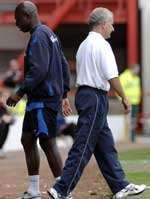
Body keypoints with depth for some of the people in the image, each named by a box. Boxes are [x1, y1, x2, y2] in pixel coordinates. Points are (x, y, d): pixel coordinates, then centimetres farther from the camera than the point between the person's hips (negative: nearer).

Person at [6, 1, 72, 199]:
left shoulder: (38, 37, -14)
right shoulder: (49, 34, 18)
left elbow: (38, 70, -24)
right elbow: (64, 65, 22)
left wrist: (20, 93, -22)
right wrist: (64, 94, 23)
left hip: (44, 100, -11)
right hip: (37, 100, 11)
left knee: (47, 142, -9)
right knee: (27, 140, 14)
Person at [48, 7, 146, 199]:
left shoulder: (84, 45, 17)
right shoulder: (101, 45, -12)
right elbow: (112, 76, -17)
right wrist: (124, 98, -7)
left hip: (83, 93, 10)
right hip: (96, 97, -10)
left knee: (106, 146, 13)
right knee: (83, 147, -9)